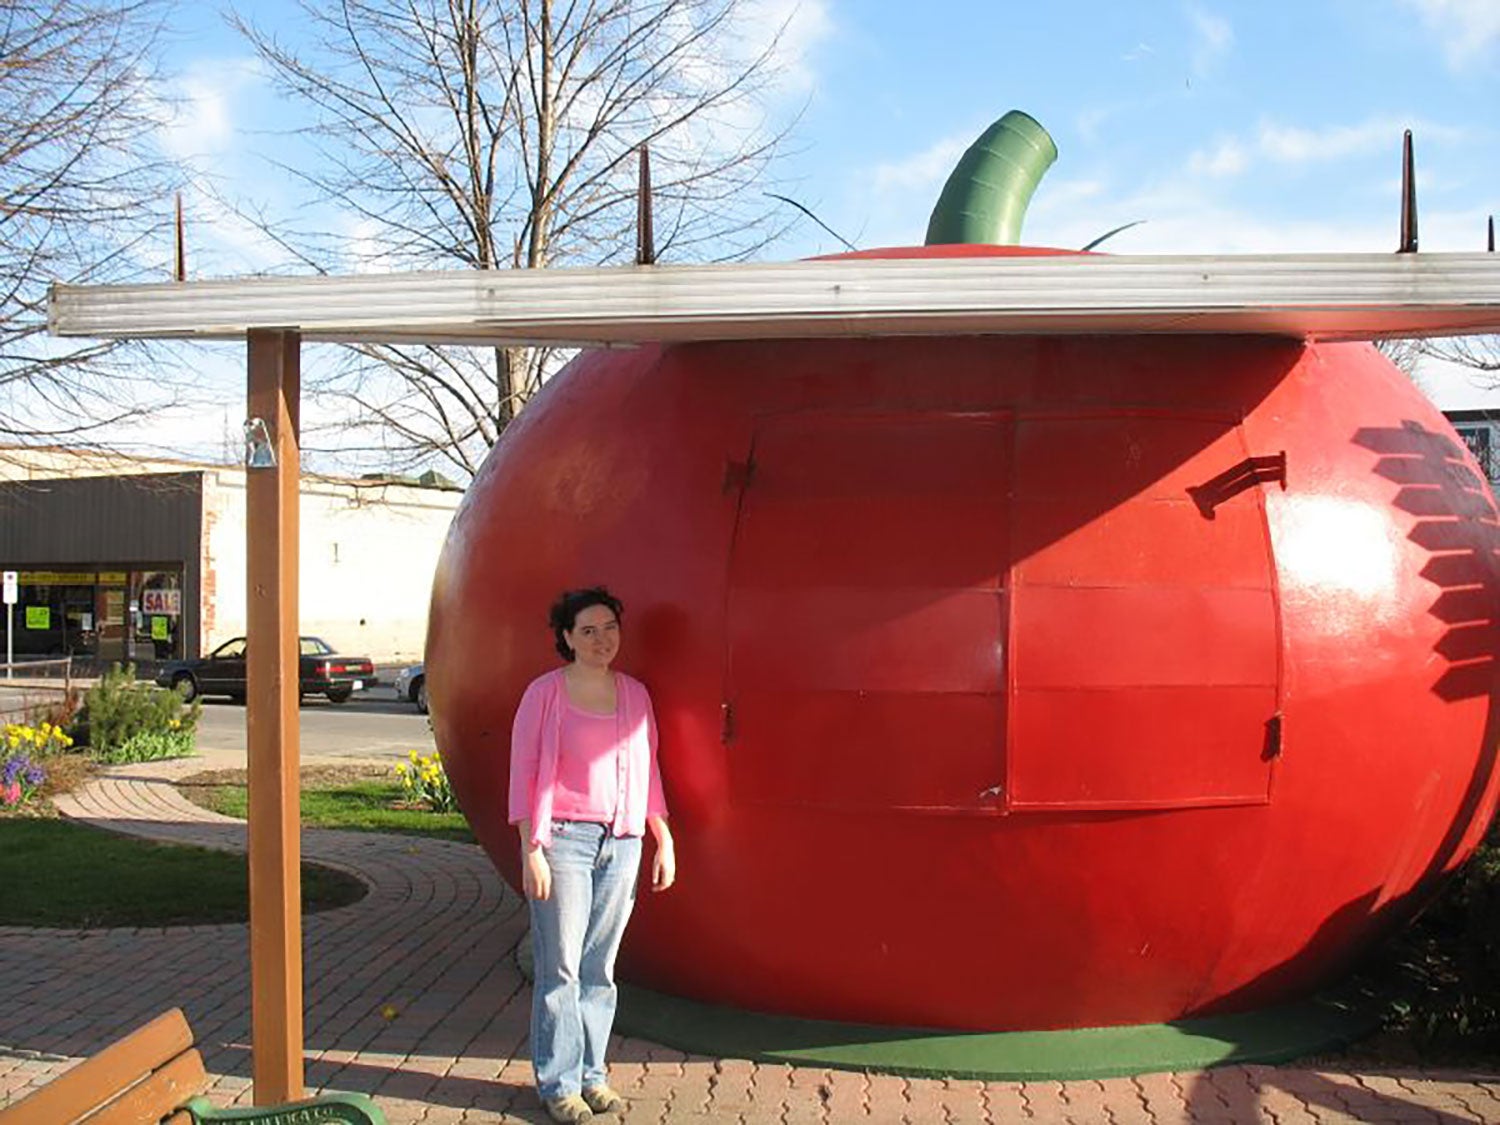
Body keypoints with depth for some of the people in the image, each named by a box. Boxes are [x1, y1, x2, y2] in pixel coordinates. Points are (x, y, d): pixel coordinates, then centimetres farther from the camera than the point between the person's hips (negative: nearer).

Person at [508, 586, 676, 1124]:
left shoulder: (634, 693, 10)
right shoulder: (545, 693, -3)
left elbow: (648, 772, 15)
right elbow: (523, 774, -5)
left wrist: (664, 840, 12)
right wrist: (531, 850, -11)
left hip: (621, 842, 4)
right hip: (563, 838, -4)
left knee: (600, 968, 9)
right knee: (560, 968, -1)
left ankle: (591, 1074, 20)